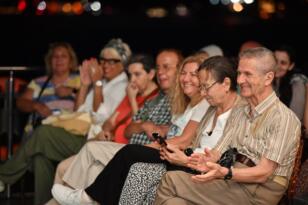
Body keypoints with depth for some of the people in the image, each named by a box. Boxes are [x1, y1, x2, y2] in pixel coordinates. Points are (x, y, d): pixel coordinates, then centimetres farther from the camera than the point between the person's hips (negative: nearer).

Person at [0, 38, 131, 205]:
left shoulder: (123, 86, -4)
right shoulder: (103, 83, 21)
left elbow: (101, 117, -15)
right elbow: (79, 111, 17)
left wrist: (97, 83, -11)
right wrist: (85, 85, 5)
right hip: (82, 136, 8)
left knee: (44, 133, -19)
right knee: (42, 154, -17)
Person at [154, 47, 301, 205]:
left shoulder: (284, 119, -10)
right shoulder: (239, 113, 18)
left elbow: (264, 173, -16)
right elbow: (219, 152, 11)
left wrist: (225, 173, -32)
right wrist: (209, 160, -14)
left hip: (259, 192, -7)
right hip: (234, 180, 7)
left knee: (171, 181, -18)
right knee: (172, 178, -19)